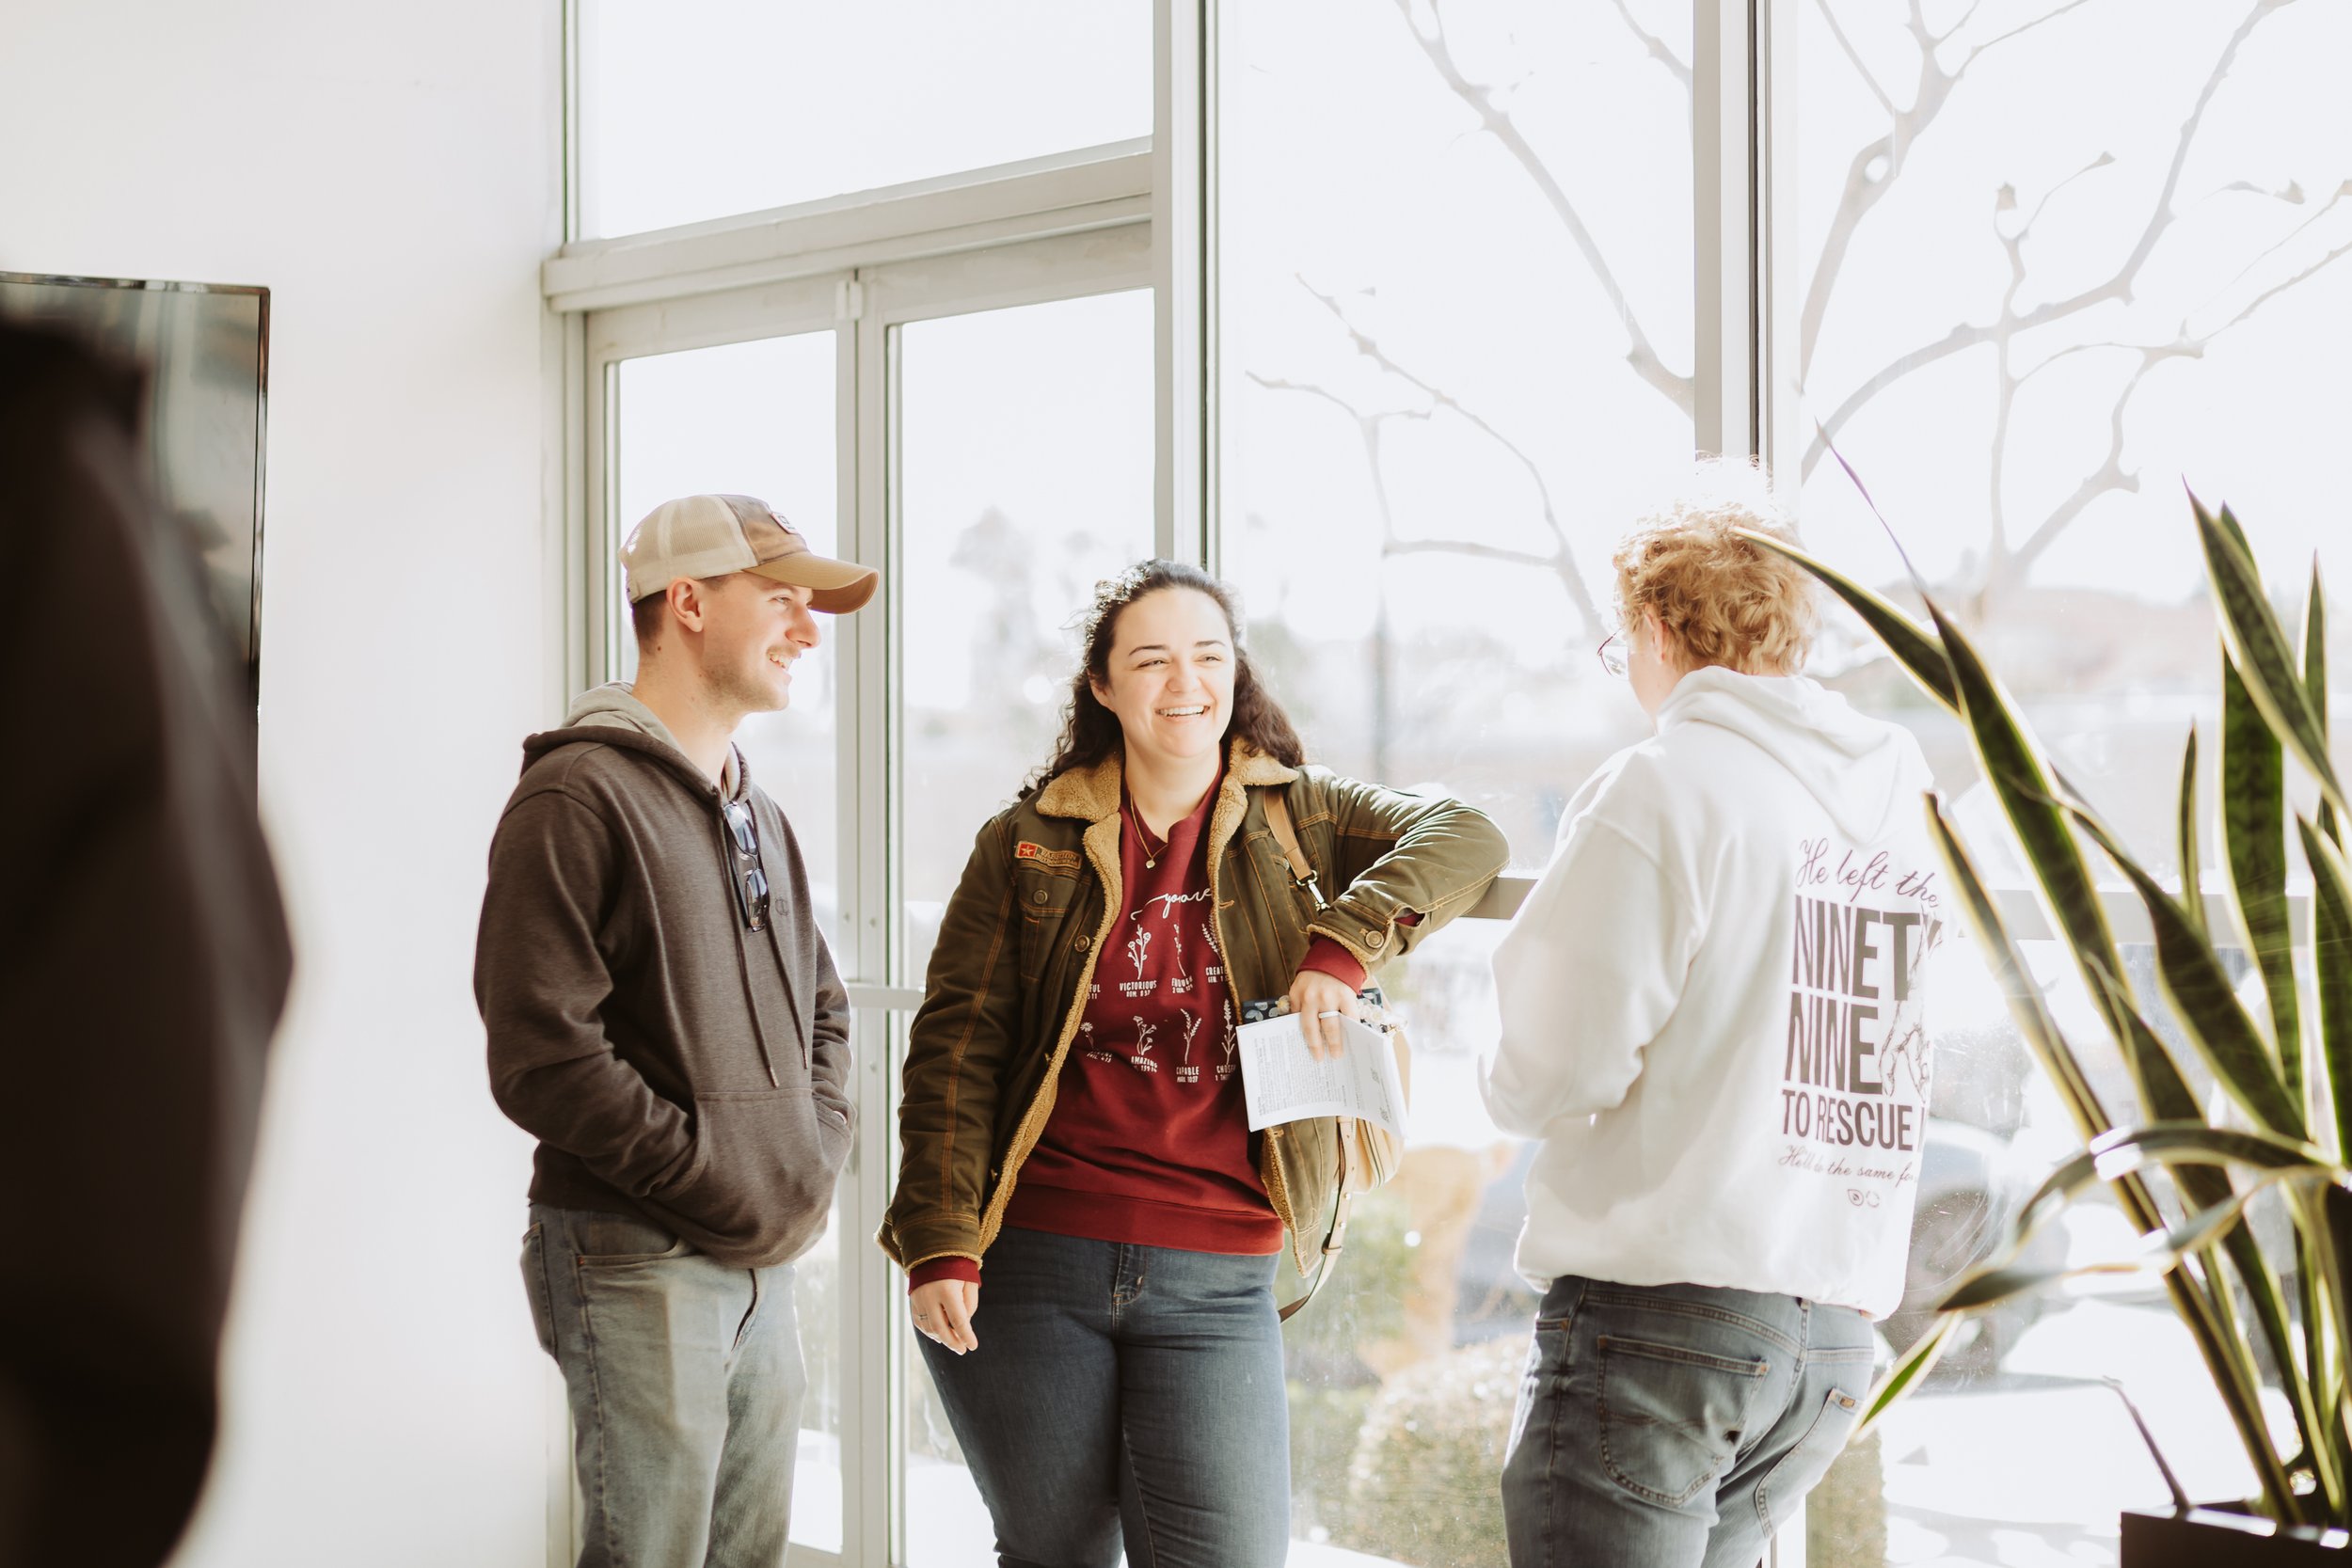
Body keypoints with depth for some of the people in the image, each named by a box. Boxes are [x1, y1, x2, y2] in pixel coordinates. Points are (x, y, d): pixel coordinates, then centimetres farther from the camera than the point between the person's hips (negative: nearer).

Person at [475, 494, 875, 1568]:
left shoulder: (756, 815, 17)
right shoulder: (578, 795, -11)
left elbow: (821, 1005, 27)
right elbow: (542, 1059, -18)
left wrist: (817, 1163, 8)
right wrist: (725, 1189, -15)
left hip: (765, 1263, 8)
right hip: (639, 1265, -8)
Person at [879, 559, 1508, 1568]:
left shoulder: (1299, 820, 8)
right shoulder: (1028, 844, 5)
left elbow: (1465, 838, -7)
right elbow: (956, 1047, 1)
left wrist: (1343, 943, -23)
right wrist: (939, 1245, -9)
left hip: (1215, 1284, 0)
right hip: (1032, 1264, 0)